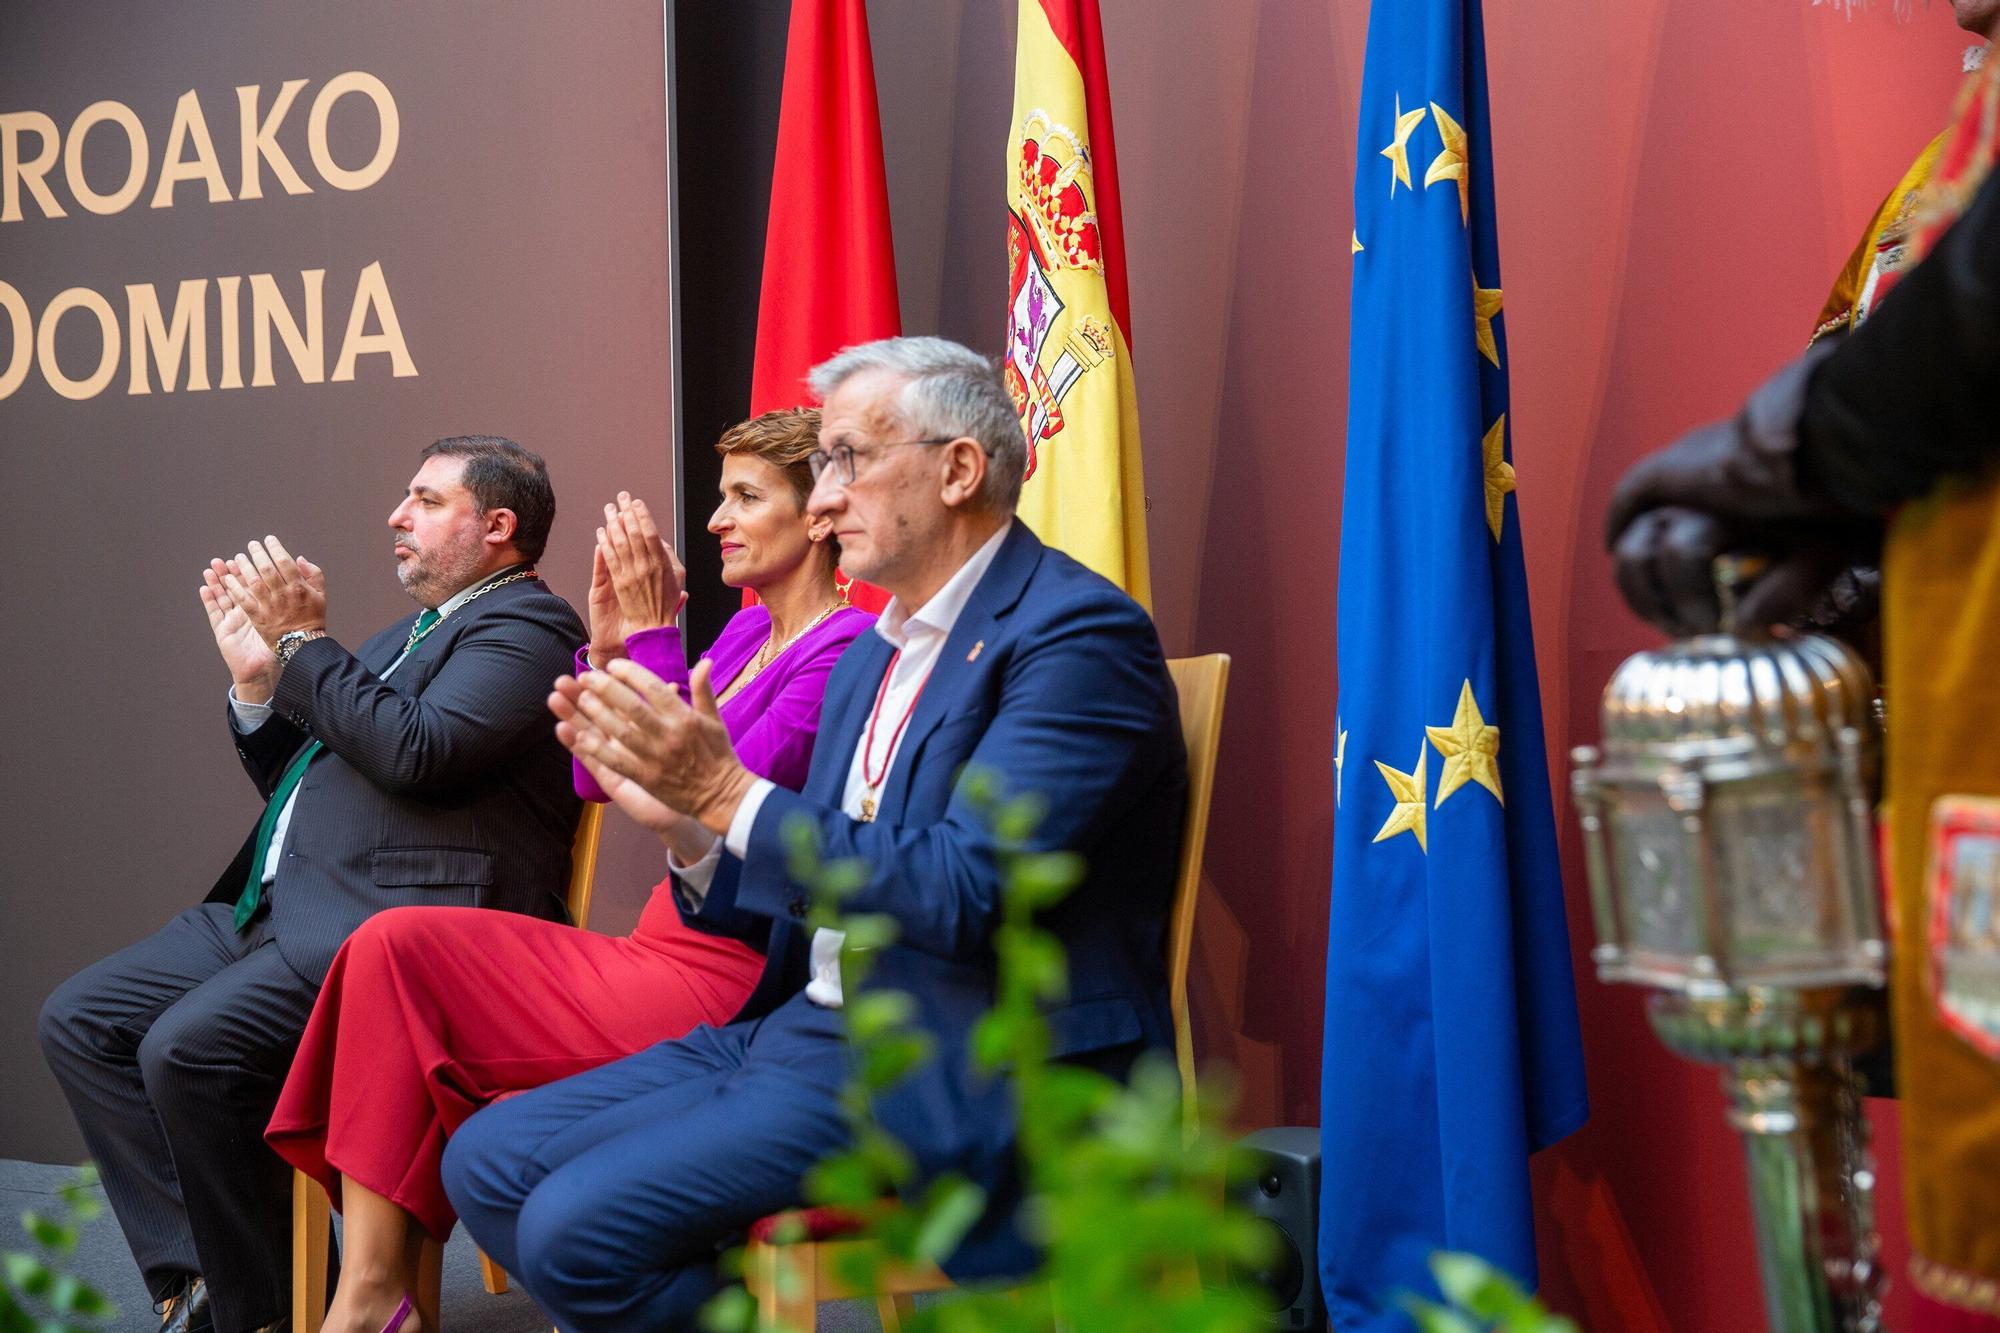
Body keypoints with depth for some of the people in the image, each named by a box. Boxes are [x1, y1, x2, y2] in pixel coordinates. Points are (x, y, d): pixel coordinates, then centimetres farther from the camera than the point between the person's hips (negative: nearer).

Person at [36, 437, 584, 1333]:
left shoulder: (525, 624, -3)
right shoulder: (410, 636, 26)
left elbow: (417, 753, -20)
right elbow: (299, 779, 28)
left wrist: (303, 643, -10)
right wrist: (257, 679, 13)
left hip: (385, 924, -10)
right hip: (276, 911, 11)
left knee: (188, 1047, -27)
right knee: (78, 1020, 1)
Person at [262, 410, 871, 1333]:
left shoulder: (843, 651, -11)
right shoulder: (747, 631, 17)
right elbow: (598, 779, 16)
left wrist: (653, 637, -15)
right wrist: (609, 643, 2)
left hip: (724, 988, -9)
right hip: (668, 959, 9)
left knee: (399, 950, -13)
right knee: (395, 945, -7)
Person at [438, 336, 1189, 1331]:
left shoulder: (1076, 634, -12)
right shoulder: (873, 656, 16)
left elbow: (964, 894, -23)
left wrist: (731, 794, -20)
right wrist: (683, 811, 0)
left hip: (955, 1071, -9)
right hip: (811, 1028, 9)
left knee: (576, 1225, -20)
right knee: (486, 1165, 3)